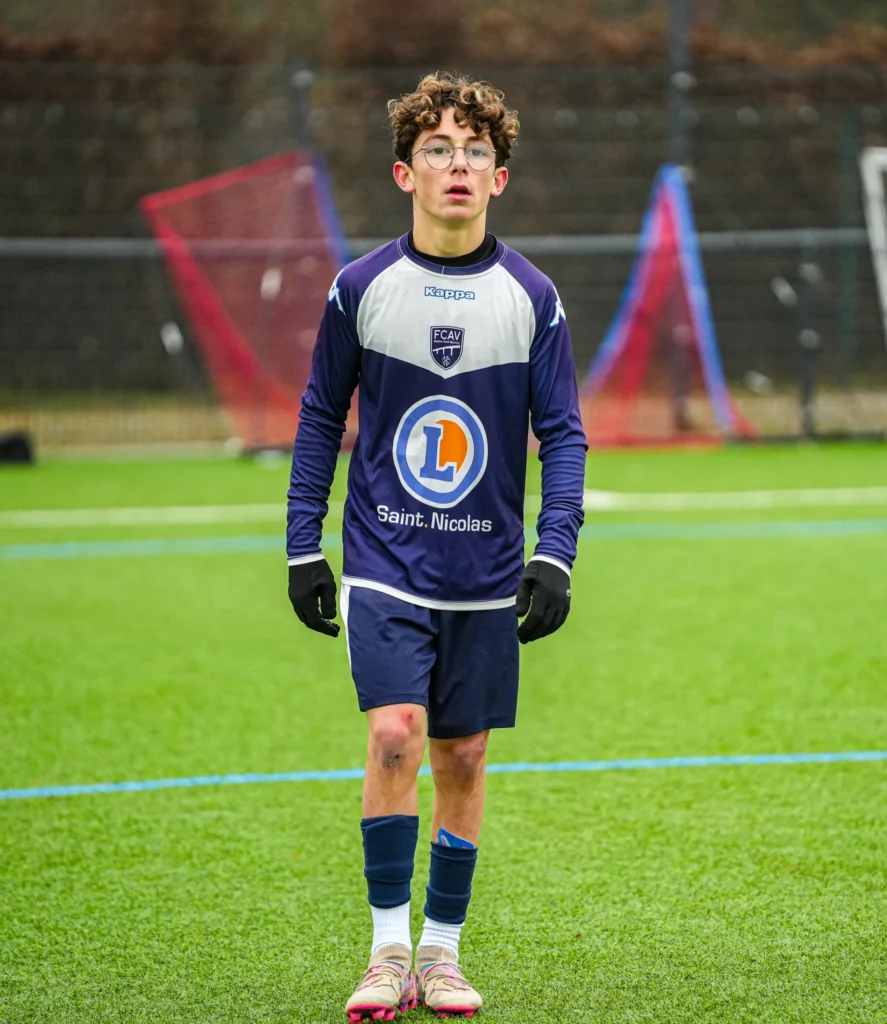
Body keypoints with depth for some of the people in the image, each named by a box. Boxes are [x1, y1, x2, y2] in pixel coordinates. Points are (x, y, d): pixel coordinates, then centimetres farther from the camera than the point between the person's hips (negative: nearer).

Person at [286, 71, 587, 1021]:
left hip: (487, 573, 2)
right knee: (396, 733, -16)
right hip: (383, 561, -1)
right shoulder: (362, 287, -2)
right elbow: (321, 416, 7)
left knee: (463, 756, 7)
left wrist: (554, 555, -9)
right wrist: (302, 549, 3)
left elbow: (563, 434, 2)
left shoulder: (531, 297, 0)